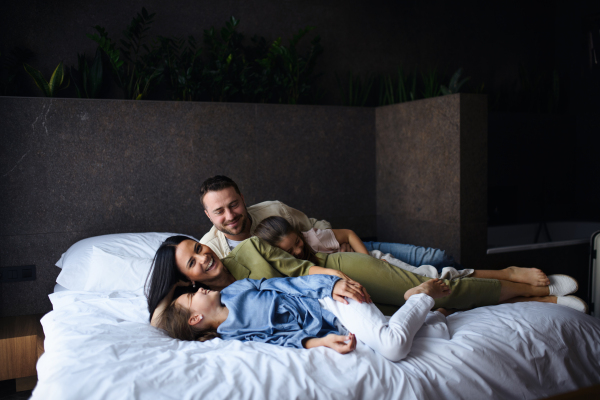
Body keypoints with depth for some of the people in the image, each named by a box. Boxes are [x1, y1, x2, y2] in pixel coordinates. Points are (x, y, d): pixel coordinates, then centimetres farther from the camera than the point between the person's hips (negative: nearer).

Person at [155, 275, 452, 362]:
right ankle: (420, 307, 9)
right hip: (326, 329, -1)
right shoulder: (231, 337, -2)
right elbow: (281, 338, -11)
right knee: (392, 347, -17)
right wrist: (320, 342, -27)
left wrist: (335, 283, -6)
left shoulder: (235, 290, 7)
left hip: (331, 299, 1)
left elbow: (287, 284, 3)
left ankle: (422, 297, 6)